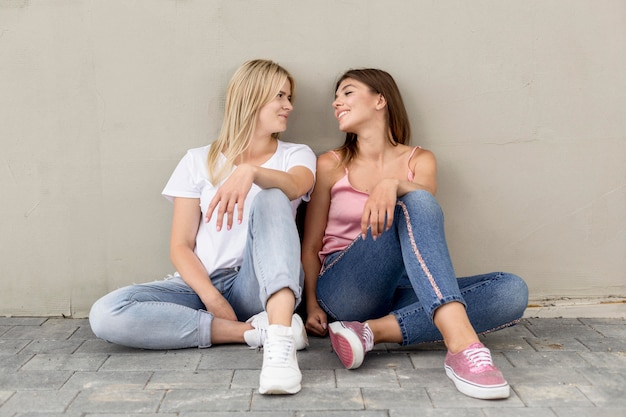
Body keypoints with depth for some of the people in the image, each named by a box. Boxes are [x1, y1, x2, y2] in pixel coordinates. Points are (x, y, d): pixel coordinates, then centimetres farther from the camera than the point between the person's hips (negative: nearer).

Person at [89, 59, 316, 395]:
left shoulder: (296, 155, 10)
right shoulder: (199, 161, 10)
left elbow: (295, 186, -16)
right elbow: (180, 246, 3)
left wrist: (251, 171, -38)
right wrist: (212, 298, -15)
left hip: (261, 287, -1)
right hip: (202, 285, 1)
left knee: (271, 198, -27)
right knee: (106, 315, -24)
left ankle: (279, 337, -42)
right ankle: (255, 330, -24)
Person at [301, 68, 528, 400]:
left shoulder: (419, 160, 12)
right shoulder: (331, 165, 7)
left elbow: (428, 195, -12)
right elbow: (310, 246, 7)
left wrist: (393, 184, -33)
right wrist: (312, 305, -5)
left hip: (398, 293, 3)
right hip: (345, 291, -3)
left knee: (513, 291, -20)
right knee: (412, 205, -29)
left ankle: (374, 331, -31)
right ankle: (462, 345, -47)